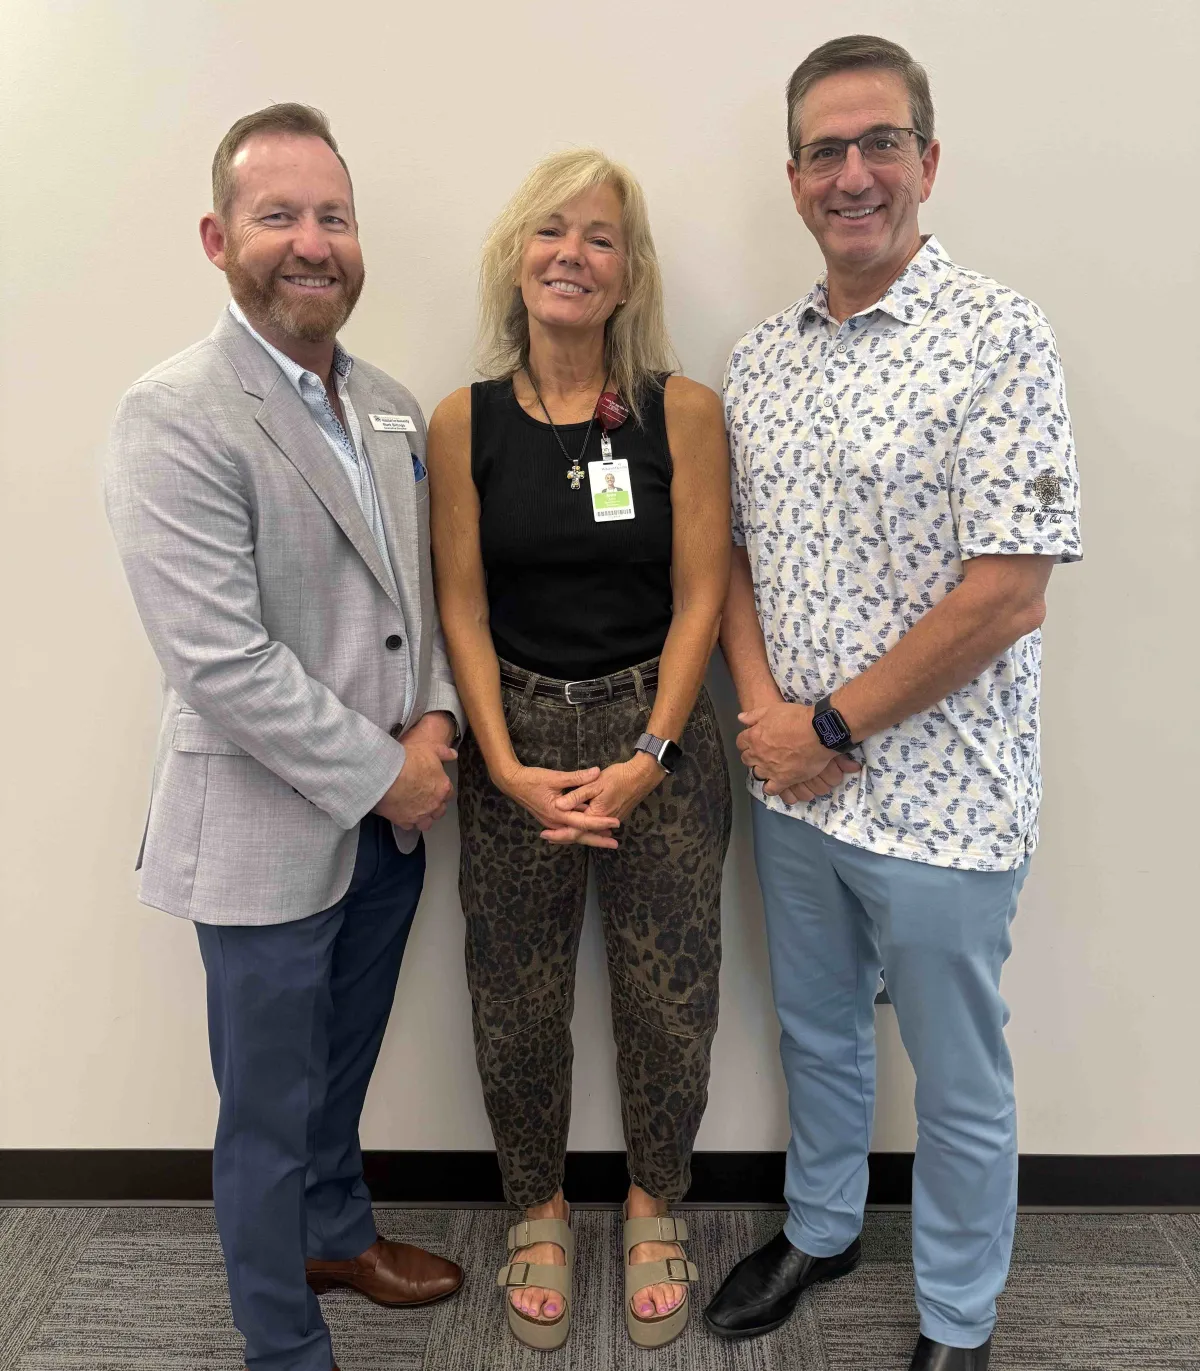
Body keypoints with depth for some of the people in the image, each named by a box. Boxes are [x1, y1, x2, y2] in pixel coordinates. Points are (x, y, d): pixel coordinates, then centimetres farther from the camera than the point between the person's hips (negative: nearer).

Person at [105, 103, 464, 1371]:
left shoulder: (390, 405, 6)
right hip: (269, 833, -6)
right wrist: (382, 771, -16)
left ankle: (335, 1233, 52)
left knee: (340, 1071, 26)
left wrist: (433, 719, -4)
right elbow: (219, 662, -23)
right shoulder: (174, 416, -17)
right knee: (268, 1111, 13)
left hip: (389, 815, 7)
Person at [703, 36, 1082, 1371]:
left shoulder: (998, 339, -12)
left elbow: (1008, 597, -18)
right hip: (790, 784, 6)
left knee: (958, 1083, 15)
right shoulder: (759, 358, 6)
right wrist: (761, 707, -8)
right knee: (816, 1034, 24)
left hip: (937, 798, -5)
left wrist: (831, 726, -14)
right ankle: (819, 1229, 50)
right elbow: (734, 552, 9)